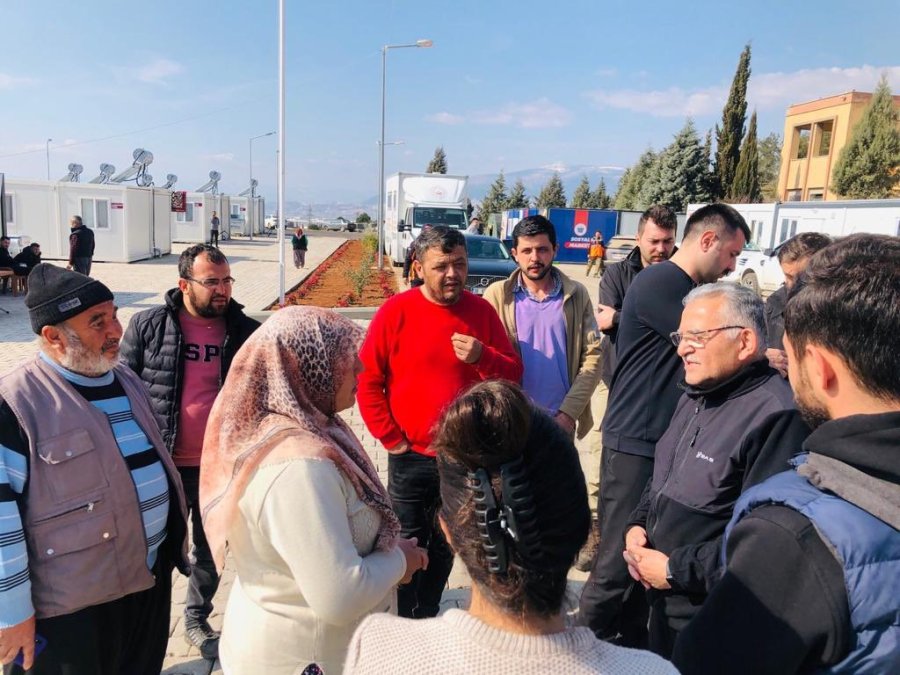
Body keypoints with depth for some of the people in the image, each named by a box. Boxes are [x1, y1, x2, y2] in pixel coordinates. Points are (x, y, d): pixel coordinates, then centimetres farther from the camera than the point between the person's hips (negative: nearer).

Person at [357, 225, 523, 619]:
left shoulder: (481, 311, -3)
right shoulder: (396, 311, -10)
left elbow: (513, 374, 0)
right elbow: (367, 379, -8)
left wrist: (483, 357, -20)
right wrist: (391, 438, -8)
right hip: (411, 458, -3)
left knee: (444, 547, 19)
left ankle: (428, 617, 40)